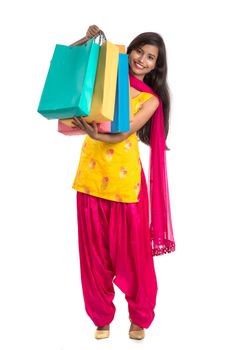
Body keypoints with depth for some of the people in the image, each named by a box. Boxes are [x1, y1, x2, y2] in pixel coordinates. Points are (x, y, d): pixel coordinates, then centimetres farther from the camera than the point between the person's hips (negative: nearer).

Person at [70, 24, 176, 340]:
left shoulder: (151, 99, 2)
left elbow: (123, 134, -12)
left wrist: (93, 133, -30)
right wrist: (89, 40, -6)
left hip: (125, 176, -2)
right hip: (92, 172, 2)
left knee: (132, 249, 5)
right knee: (95, 249, 9)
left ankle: (140, 317, 26)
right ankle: (102, 317, 27)